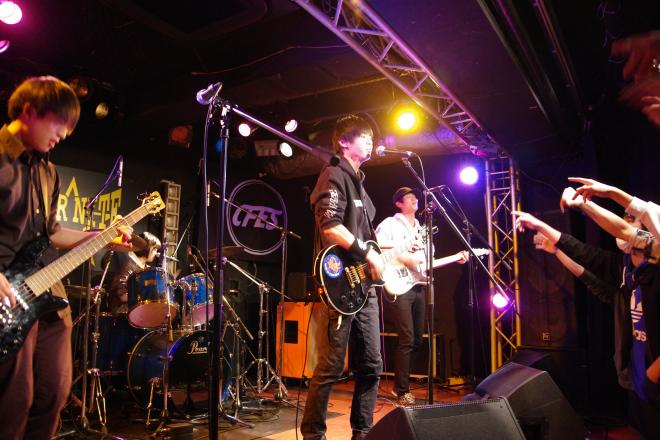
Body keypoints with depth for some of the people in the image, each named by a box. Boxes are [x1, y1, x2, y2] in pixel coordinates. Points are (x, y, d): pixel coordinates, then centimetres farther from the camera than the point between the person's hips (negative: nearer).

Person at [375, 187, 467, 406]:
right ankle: (403, 392, 1)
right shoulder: (389, 224, 0)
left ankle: (400, 383, 25)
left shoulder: (421, 229, 23)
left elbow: (427, 262, 21)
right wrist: (403, 257, -19)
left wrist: (455, 259, 13)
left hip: (418, 287, 8)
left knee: (417, 340, 10)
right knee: (407, 340, -10)